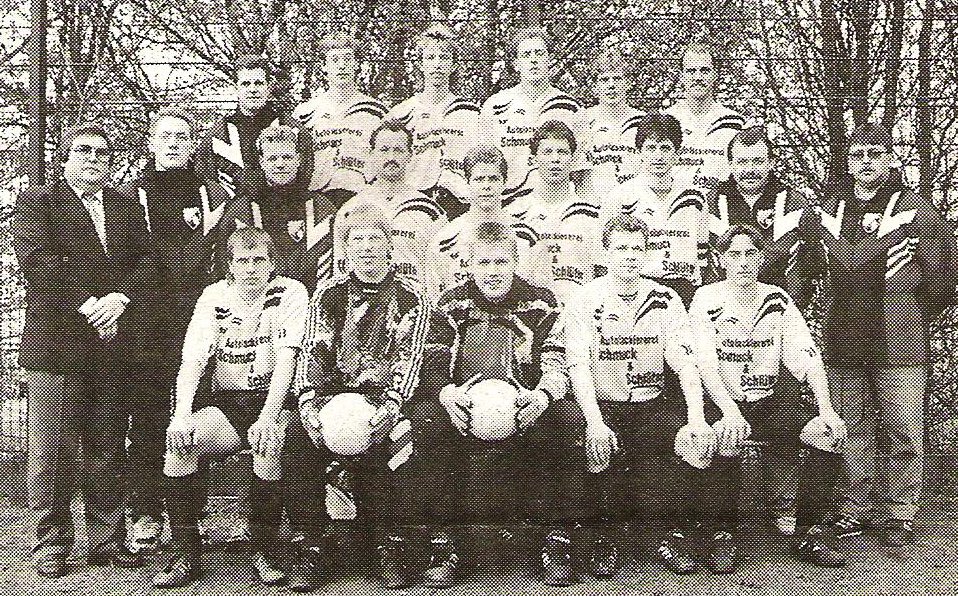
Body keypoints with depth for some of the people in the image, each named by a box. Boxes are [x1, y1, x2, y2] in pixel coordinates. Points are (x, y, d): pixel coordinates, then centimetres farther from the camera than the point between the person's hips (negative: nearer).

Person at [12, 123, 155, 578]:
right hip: (55, 344, -4)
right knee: (53, 448, 0)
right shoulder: (36, 202, 5)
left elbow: (145, 262, 6)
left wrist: (120, 298, -12)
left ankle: (107, 540, 17)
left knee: (108, 448, 9)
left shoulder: (129, 209, 18)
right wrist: (85, 306, -16)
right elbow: (36, 260, -10)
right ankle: (51, 541, 11)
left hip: (113, 345, 4)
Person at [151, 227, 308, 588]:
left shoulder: (290, 292, -5)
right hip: (224, 403, 3)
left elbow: (286, 359, -15)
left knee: (269, 443, -34)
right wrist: (181, 417, -20)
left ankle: (265, 549, -15)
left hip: (272, 400, -3)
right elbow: (192, 361, -4)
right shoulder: (214, 296, 5)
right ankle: (185, 553, -11)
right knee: (179, 441, -23)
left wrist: (267, 419, -26)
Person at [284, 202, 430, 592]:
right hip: (332, 392, 2)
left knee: (376, 445, -33)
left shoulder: (410, 297, 7)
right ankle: (307, 549, -18)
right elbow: (312, 351, 1)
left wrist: (391, 404, -23)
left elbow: (409, 357, -4)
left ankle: (390, 547, -18)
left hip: (383, 397, -2)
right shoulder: (328, 294, 13)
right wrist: (308, 402, -19)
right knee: (300, 438, -27)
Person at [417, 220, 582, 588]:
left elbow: (557, 364, -4)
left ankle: (556, 538, -19)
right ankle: (442, 543, -22)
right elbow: (433, 363, 0)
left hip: (525, 408, 0)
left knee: (566, 416, -31)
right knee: (425, 416, -30)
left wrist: (542, 396, -27)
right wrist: (446, 392, -25)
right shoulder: (451, 305, 9)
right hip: (464, 411, 1)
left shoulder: (540, 302, 6)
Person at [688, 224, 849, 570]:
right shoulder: (707, 301, -6)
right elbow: (704, 366, -17)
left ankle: (809, 534, -6)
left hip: (769, 401, 4)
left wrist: (826, 409, -16)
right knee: (724, 443, -34)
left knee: (827, 434, -18)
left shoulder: (778, 301, 6)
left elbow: (807, 356, -1)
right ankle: (725, 535, -15)